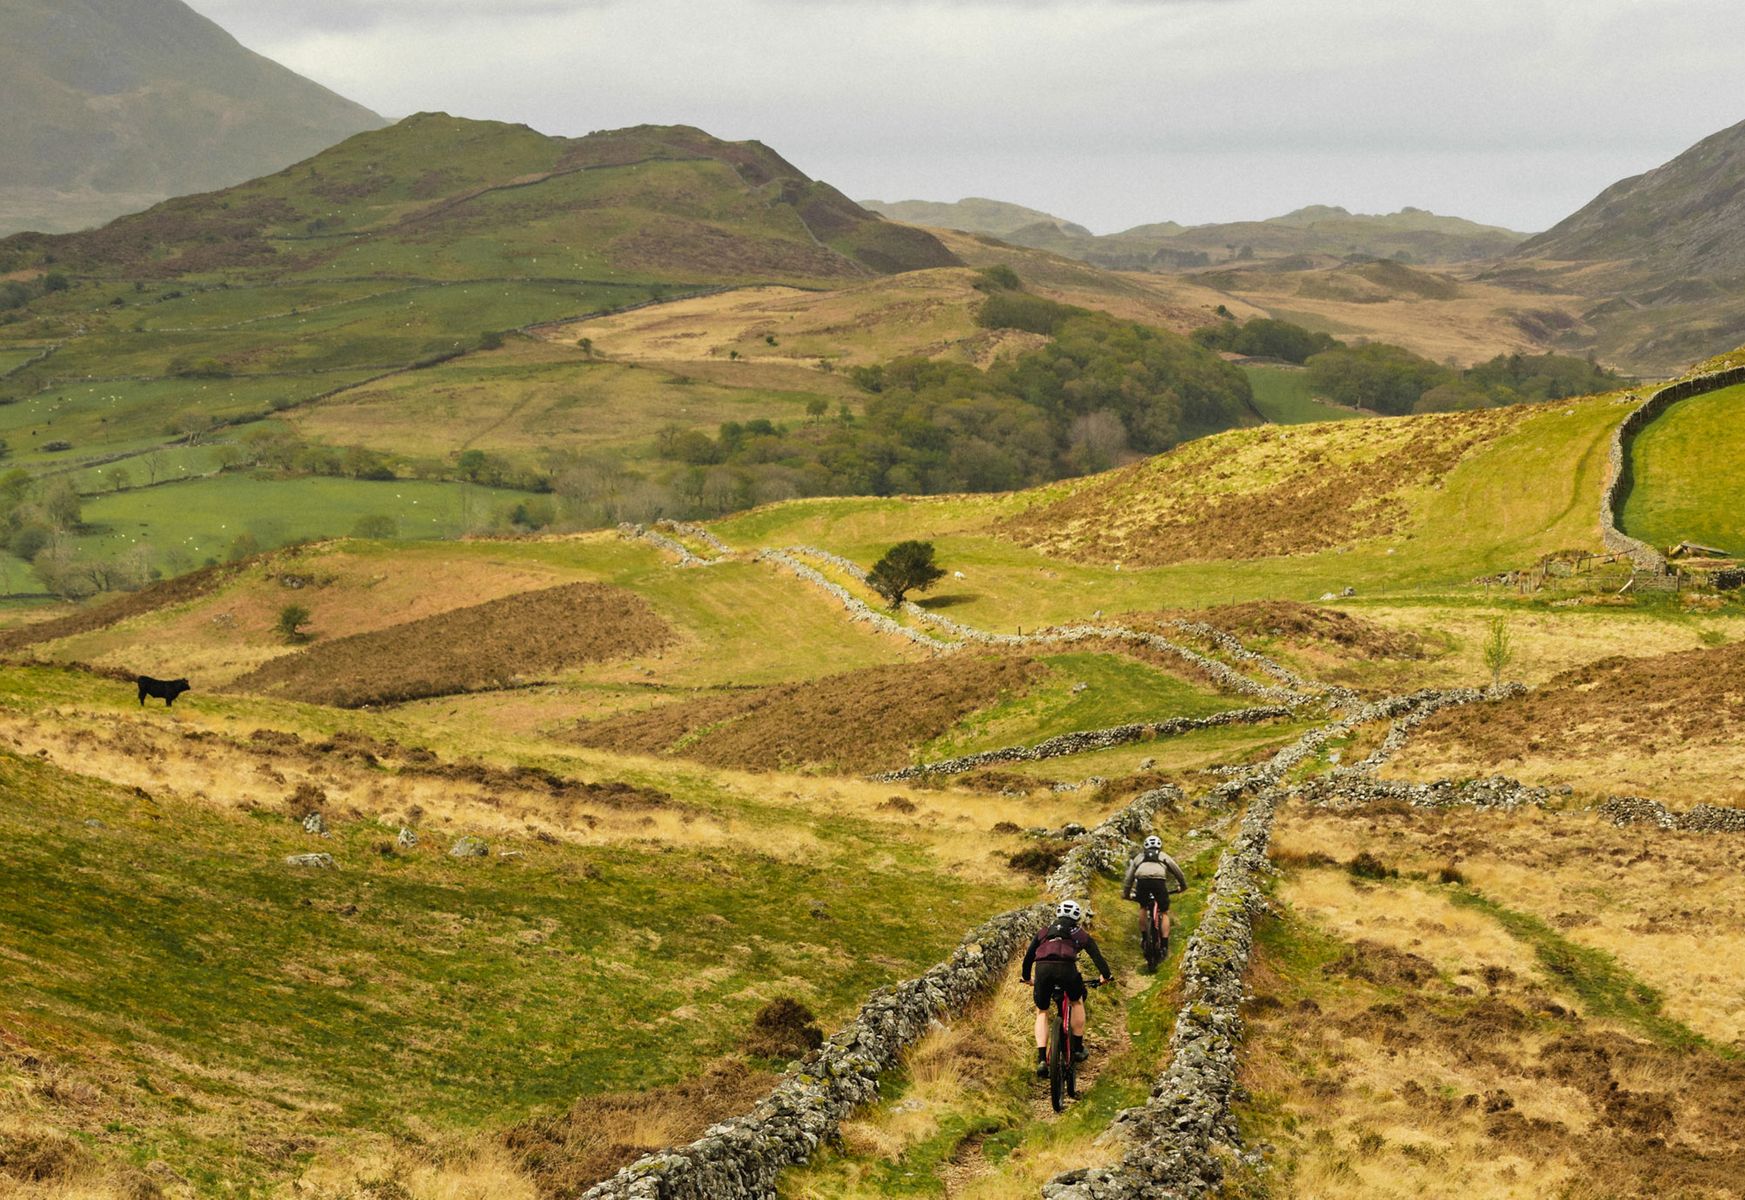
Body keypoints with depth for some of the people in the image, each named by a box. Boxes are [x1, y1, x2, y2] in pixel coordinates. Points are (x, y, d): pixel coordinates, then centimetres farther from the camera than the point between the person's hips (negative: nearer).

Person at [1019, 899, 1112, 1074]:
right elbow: (1096, 955, 25)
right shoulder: (1080, 933, 28)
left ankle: (1041, 1059, 4)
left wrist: (1026, 978, 45)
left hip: (1043, 968, 1)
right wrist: (1106, 976, 38)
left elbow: (1029, 955, 32)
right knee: (1077, 1001, 30)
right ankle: (1078, 1048, 29)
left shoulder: (1044, 930, 31)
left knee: (1042, 1012, 19)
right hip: (1066, 968, -1)